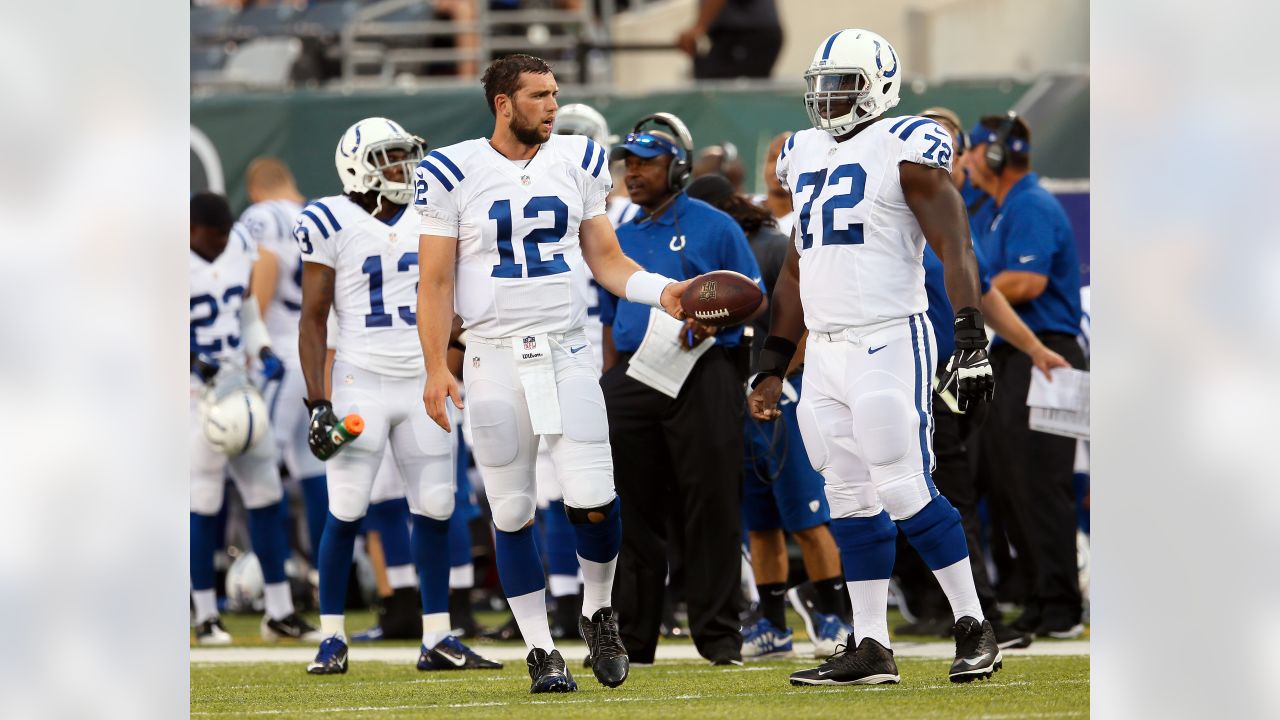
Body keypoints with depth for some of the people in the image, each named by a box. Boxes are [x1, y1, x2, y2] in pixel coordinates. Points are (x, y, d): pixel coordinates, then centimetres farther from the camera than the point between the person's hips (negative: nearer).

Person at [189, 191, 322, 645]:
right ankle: (206, 617, 6)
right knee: (203, 503, -5)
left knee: (266, 496, 6)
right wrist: (195, 363, -27)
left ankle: (279, 612, 13)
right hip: (197, 391, -6)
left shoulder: (239, 245, 4)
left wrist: (264, 352, -1)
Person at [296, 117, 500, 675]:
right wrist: (317, 401, -11)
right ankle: (331, 639, 4)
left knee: (435, 509, 2)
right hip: (360, 383, -4)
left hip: (421, 383, 5)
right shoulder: (332, 225, -6)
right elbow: (313, 319, -5)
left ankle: (437, 639, 7)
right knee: (346, 511, -5)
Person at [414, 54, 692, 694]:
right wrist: (435, 370, -9)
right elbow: (436, 281, -2)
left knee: (594, 500, -8)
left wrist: (661, 291, -8)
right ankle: (541, 651, 13)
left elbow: (606, 259, 11)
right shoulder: (454, 174, -4)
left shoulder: (577, 163, 5)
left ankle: (598, 614, 18)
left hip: (566, 353, 2)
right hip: (495, 359, -1)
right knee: (512, 512, 2)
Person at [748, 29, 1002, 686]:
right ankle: (870, 650, 8)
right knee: (852, 503, 6)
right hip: (825, 354, 8)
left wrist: (971, 338, -20)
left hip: (887, 344, -8)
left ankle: (974, 628, -2)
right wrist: (773, 366, 21)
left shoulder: (903, 150, -7)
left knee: (903, 491, -11)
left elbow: (954, 249, -11)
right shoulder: (807, 157, 17)